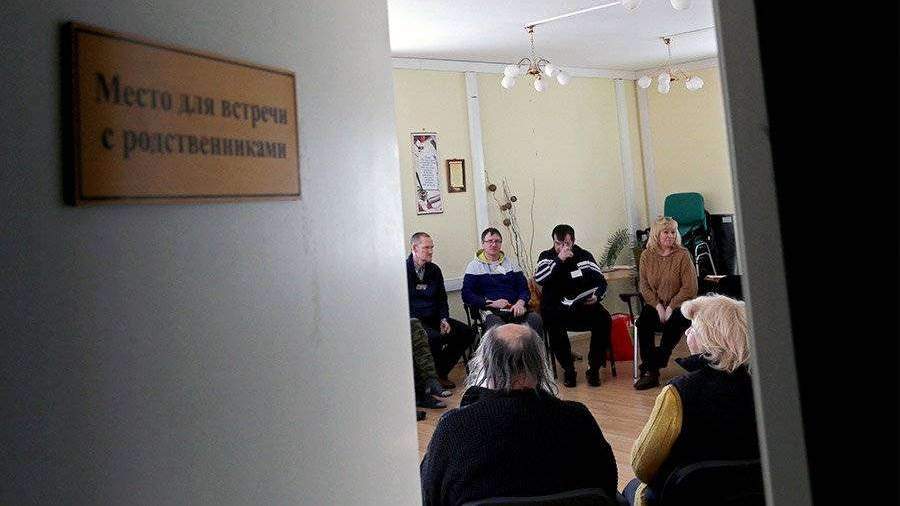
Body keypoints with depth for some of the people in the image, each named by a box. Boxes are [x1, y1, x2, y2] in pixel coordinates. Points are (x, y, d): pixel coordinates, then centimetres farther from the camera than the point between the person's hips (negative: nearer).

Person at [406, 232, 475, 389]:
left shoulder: (434, 270, 13)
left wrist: (444, 320, 2)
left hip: (434, 318, 7)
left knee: (466, 333, -6)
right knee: (436, 337, -34)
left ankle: (441, 373, 4)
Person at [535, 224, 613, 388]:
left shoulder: (584, 256, 9)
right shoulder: (547, 256, 6)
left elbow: (600, 280, 4)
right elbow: (538, 278, -13)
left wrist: (596, 295, -17)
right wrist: (559, 259, -16)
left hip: (584, 305, 2)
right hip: (556, 308, -2)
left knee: (604, 319, -25)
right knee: (553, 324, -34)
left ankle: (594, 368, -9)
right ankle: (568, 369, -15)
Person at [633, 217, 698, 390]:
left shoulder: (682, 254, -4)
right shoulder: (647, 255, 4)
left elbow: (690, 287, -9)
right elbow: (644, 286, 1)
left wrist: (671, 307, -16)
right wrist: (658, 306, -12)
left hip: (679, 306, -2)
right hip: (655, 304, 2)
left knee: (674, 324, -31)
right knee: (643, 322, -26)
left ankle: (649, 368, -15)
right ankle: (651, 372, -21)